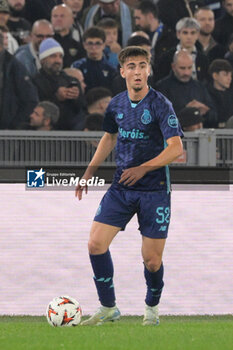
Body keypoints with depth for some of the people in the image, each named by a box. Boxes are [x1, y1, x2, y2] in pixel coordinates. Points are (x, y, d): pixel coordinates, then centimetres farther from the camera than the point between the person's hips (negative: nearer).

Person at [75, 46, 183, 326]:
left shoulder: (160, 105, -13)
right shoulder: (117, 104, 4)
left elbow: (176, 148, -19)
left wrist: (143, 168, -28)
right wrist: (89, 173, 16)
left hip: (154, 189, -4)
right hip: (121, 187, 5)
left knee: (152, 260, -2)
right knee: (96, 243, -8)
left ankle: (152, 308, 26)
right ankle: (108, 308, 7)